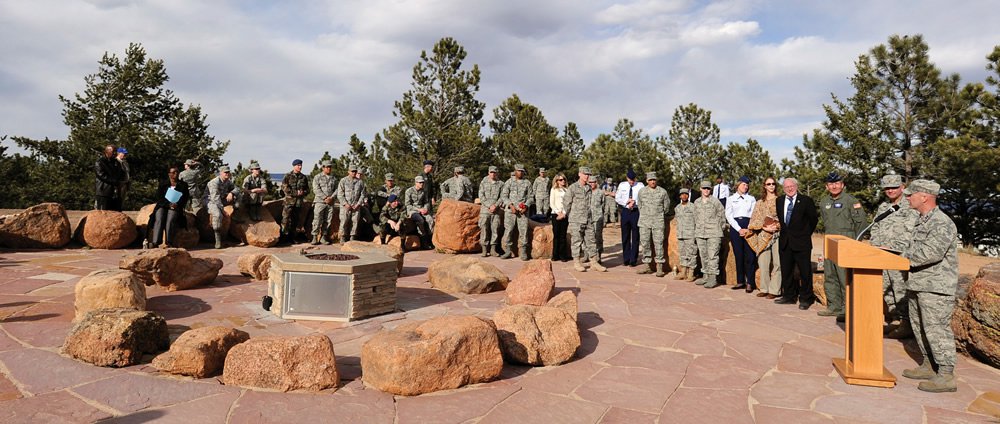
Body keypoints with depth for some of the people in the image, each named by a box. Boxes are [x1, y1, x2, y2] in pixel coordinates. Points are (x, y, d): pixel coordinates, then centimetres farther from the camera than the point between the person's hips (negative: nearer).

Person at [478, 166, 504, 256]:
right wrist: (489, 206, -10)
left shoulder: (501, 184, 9)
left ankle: (493, 249, 9)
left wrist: (495, 206, -11)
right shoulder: (483, 183, 7)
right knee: (484, 229, -3)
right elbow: (481, 197, 0)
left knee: (495, 229, 1)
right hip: (485, 209, -1)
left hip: (496, 210, 1)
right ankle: (485, 250, 3)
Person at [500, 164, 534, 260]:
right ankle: (508, 251, 9)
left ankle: (523, 252, 3)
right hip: (510, 210, 0)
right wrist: (511, 205, -10)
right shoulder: (509, 183, 9)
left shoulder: (527, 183, 12)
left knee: (523, 231, -4)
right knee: (508, 230, -1)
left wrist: (526, 206, -7)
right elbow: (503, 196, 3)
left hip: (523, 211, 0)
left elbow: (531, 197, 10)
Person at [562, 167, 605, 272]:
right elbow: (566, 202, 1)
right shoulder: (572, 188, -5)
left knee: (591, 240, 5)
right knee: (577, 241, 1)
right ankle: (577, 262, 11)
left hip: (588, 219, 5)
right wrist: (565, 213, 11)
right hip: (576, 220, -5)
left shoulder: (589, 188, 11)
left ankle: (594, 262, 11)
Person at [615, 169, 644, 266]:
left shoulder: (640, 185, -1)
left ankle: (633, 260, 8)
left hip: (636, 212, -3)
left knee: (635, 237, 1)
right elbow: (617, 198, 7)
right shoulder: (622, 185, 7)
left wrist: (634, 202, -19)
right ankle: (626, 259, 16)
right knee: (625, 236, 7)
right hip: (625, 211, 3)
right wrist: (626, 202, -9)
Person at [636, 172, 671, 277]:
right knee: (645, 243, 4)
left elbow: (666, 206, 12)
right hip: (644, 222, 2)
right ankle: (646, 266, 12)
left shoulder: (663, 192, 0)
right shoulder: (642, 192, 4)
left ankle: (660, 268, 0)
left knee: (658, 244, -4)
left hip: (658, 222, -2)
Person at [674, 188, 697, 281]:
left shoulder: (693, 207, -6)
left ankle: (691, 274, 1)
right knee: (682, 254, 11)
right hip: (680, 235, 6)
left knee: (691, 254, -4)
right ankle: (683, 273, 18)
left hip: (691, 235, -6)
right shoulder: (677, 208, 12)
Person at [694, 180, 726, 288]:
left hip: (713, 234, -5)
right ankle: (706, 276, 17)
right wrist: (695, 232, 17)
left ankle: (713, 278, -4)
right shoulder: (697, 202, 14)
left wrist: (721, 229, 2)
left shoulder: (716, 201, -1)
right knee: (703, 256, 9)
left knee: (713, 255, -7)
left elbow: (722, 215, 2)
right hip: (700, 233, 5)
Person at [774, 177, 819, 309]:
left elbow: (813, 219, 0)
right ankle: (789, 296, 22)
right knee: (786, 271, 11)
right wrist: (782, 230, 10)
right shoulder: (779, 201, 9)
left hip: (801, 242, -5)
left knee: (805, 272, 1)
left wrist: (806, 233, 1)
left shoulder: (806, 200, -5)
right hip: (784, 242, 5)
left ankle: (805, 299, 10)